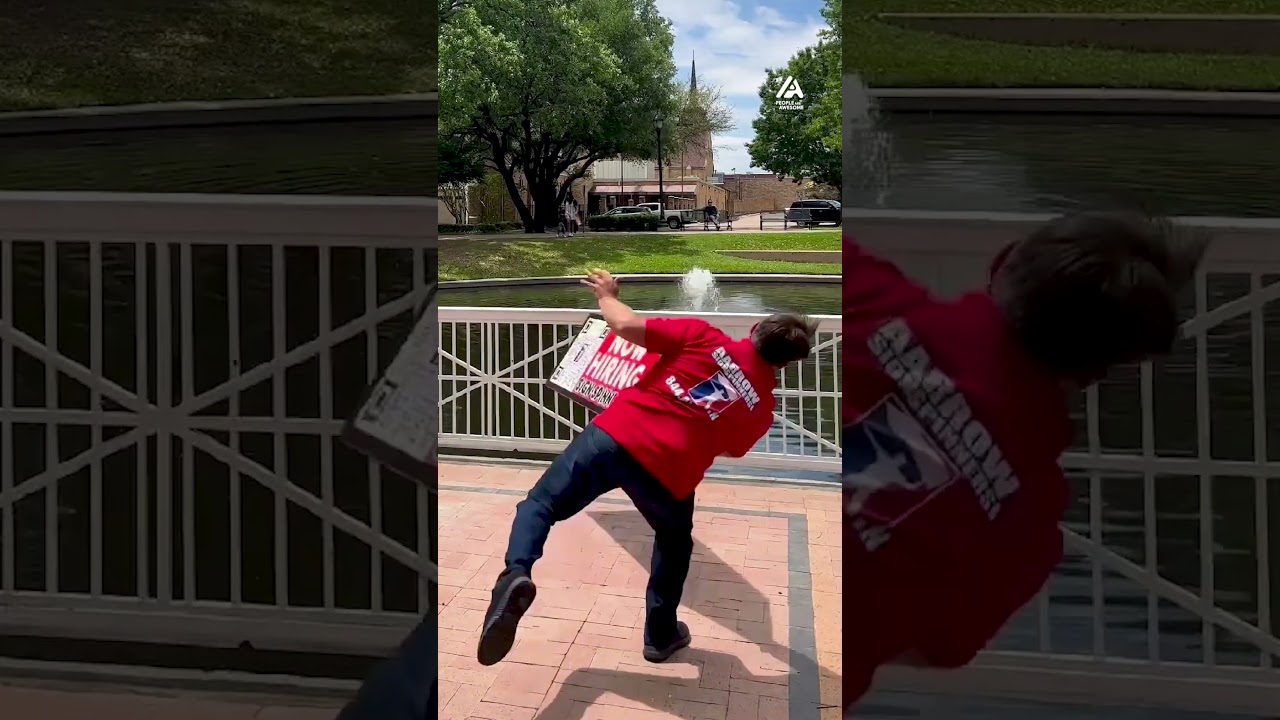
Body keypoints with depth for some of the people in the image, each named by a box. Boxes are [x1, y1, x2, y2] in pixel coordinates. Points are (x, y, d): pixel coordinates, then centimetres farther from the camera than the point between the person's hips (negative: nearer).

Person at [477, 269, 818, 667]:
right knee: (675, 543, 31)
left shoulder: (705, 337, 5)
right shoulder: (762, 408, 10)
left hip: (614, 436, 0)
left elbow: (627, 326, 0)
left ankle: (516, 573, -18)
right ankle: (661, 636, 37)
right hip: (668, 474, 1)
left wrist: (607, 296, 19)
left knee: (540, 504, 11)